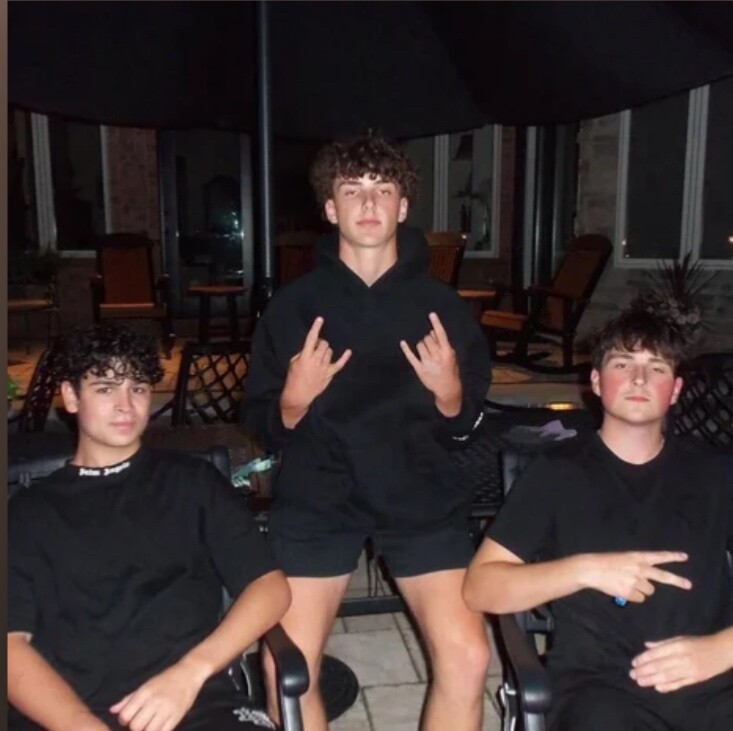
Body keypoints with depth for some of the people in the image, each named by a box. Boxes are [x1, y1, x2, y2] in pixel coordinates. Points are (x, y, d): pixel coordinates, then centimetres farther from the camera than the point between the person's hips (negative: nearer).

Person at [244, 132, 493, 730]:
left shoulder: (441, 303, 5)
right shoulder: (294, 304, 3)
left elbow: (463, 430, 9)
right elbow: (267, 429, 6)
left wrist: (449, 394, -12)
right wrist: (293, 401, -15)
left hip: (420, 497, 1)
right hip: (317, 499, 0)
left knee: (467, 658, -16)